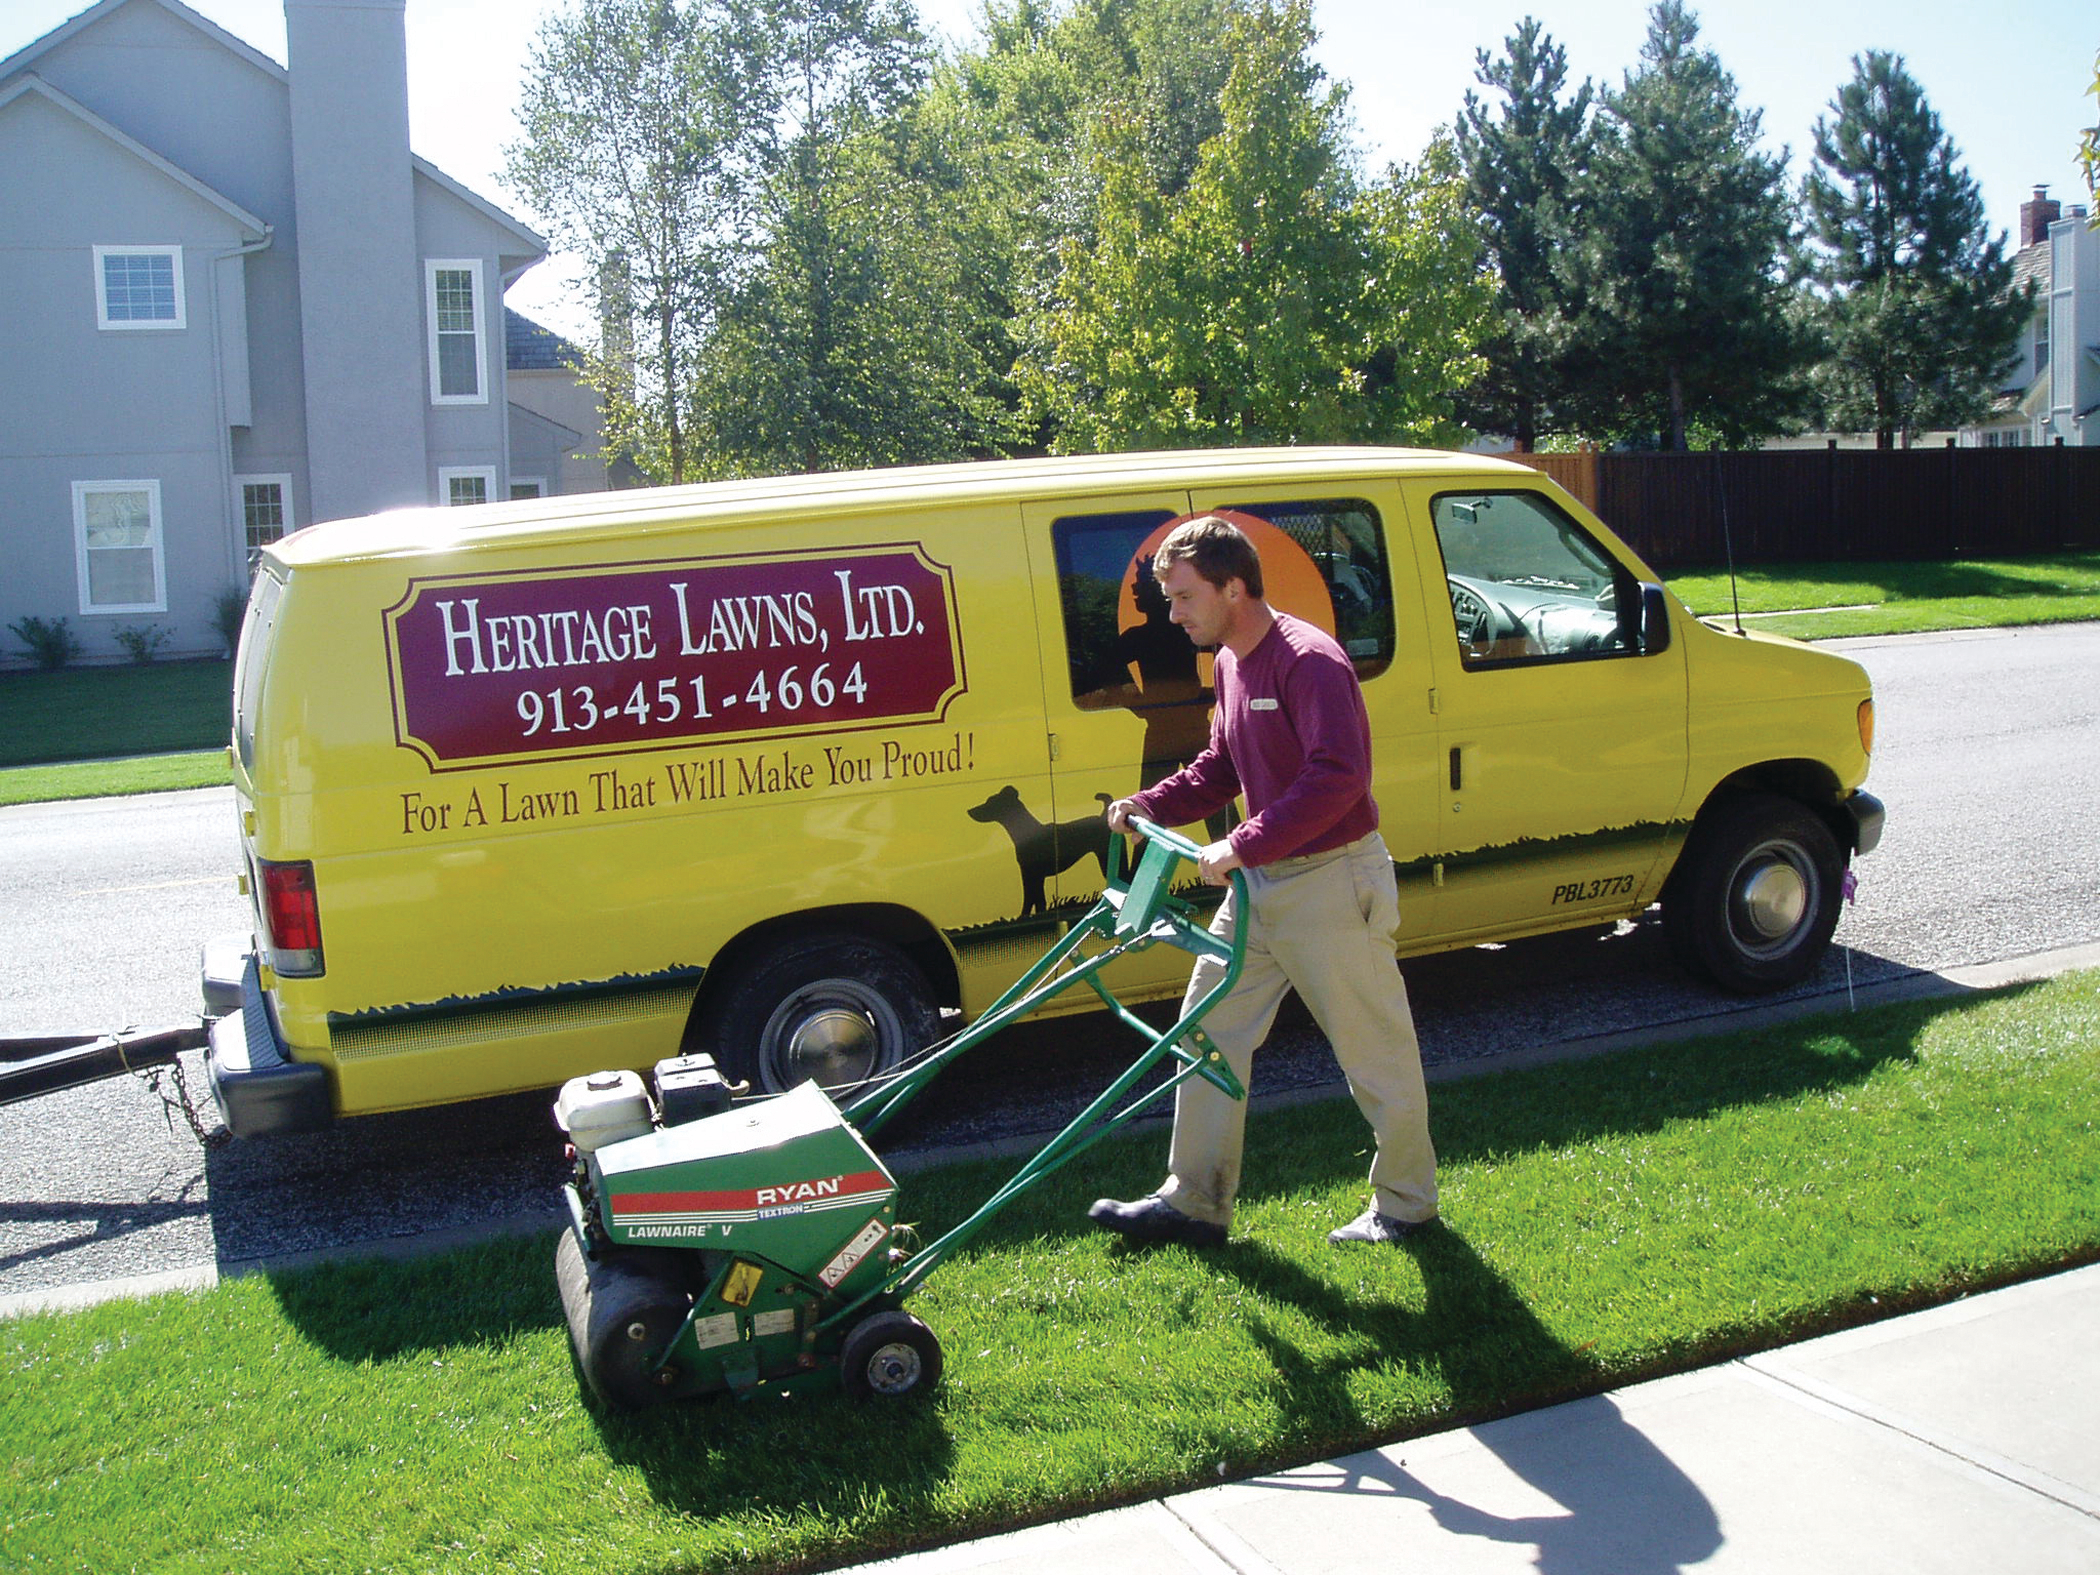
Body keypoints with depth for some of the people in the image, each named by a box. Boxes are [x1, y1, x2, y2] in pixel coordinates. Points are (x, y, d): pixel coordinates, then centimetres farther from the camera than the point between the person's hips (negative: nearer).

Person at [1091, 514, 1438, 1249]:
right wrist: (1154, 805, 4)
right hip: (1258, 883, 9)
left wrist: (1243, 845, -31)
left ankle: (1407, 1203, 24)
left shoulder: (1310, 662, -21)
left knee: (1373, 1047, 5)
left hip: (1331, 883, -9)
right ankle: (1195, 1202, 21)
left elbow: (1338, 776, -31)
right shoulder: (1229, 663, 8)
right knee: (1209, 1029, 10)